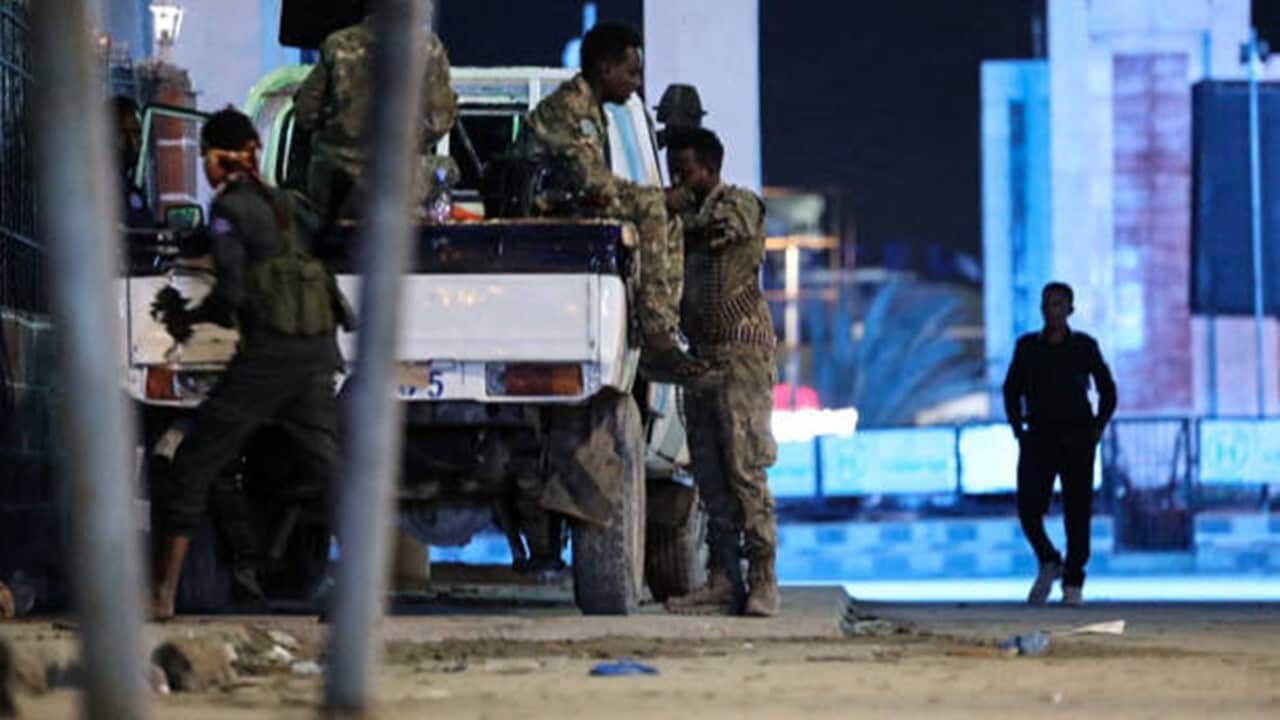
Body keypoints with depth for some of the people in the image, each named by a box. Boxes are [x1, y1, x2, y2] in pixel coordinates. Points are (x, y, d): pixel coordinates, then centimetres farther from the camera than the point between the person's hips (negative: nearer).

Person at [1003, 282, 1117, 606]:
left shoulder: (1084, 346, 0)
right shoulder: (1027, 346, 4)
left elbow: (1108, 391, 8)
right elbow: (1012, 391, 14)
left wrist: (1096, 432, -1)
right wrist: (1018, 431, 5)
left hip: (1076, 439, -1)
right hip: (1038, 439, 1)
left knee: (1077, 512, -2)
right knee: (1029, 506, -15)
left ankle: (1073, 584, 9)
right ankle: (1049, 563, 9)